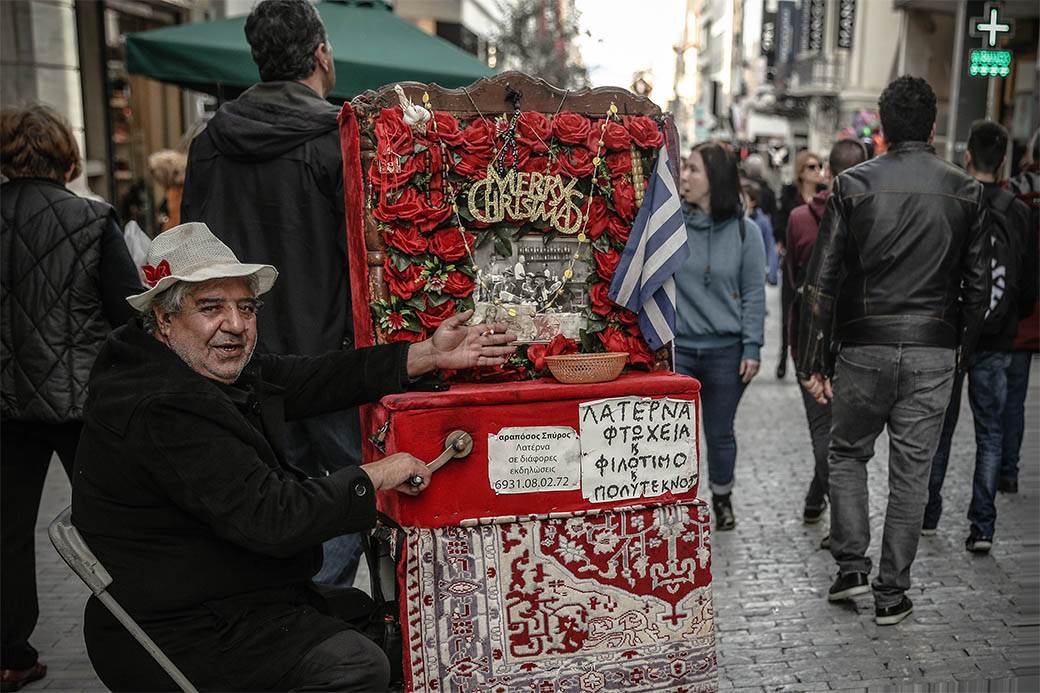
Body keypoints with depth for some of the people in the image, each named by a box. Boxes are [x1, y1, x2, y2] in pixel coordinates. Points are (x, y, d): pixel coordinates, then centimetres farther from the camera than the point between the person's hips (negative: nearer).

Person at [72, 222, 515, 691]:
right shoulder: (164, 411, -27)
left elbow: (307, 381, 0)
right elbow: (272, 519, -30)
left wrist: (429, 356, -3)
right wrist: (376, 476, -18)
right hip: (177, 639, -10)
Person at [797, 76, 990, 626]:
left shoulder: (853, 185, -3)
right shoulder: (965, 192, 3)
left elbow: (821, 281, -7)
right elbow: (978, 282, 5)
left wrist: (812, 362, -2)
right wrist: (965, 348, 18)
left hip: (865, 346, -1)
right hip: (933, 352, 1)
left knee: (846, 454, 19)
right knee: (911, 473, 8)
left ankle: (850, 565, 13)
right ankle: (891, 594, 15)